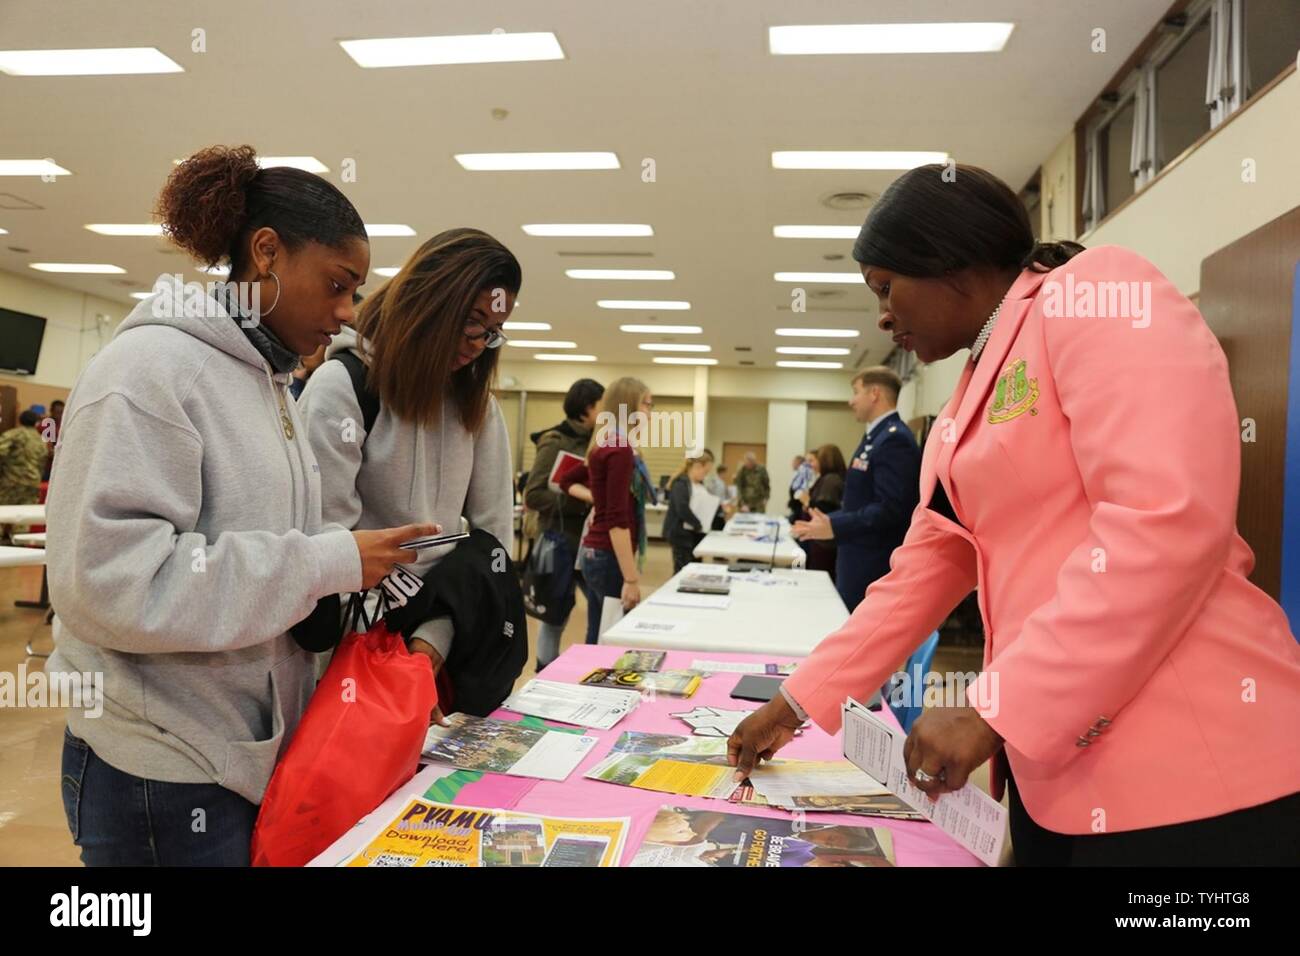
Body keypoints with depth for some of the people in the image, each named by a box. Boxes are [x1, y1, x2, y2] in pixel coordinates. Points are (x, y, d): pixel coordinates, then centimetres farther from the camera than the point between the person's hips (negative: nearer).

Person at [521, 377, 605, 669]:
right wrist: (580, 500, -20)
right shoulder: (556, 442, -11)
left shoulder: (592, 441, 9)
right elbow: (533, 496, -16)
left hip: (586, 537, 7)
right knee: (556, 615, 4)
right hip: (561, 538, -7)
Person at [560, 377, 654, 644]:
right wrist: (631, 578, -22)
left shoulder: (604, 446, 11)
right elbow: (617, 519, -22)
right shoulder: (620, 449, -16)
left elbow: (568, 481, 26)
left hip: (595, 554, 9)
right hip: (609, 558, -9)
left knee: (598, 639, 14)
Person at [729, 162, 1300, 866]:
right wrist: (797, 702, 16)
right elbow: (921, 572, 16)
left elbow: (1171, 520, -22)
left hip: (1183, 763, -7)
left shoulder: (1097, 292, -10)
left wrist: (993, 710, -19)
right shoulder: (965, 406, 15)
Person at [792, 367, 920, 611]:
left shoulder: (895, 439, -18)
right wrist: (827, 520, 14)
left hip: (874, 567, -10)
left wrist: (834, 527, -23)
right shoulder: (875, 436, 15)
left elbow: (889, 509, -25)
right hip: (858, 562, 10)